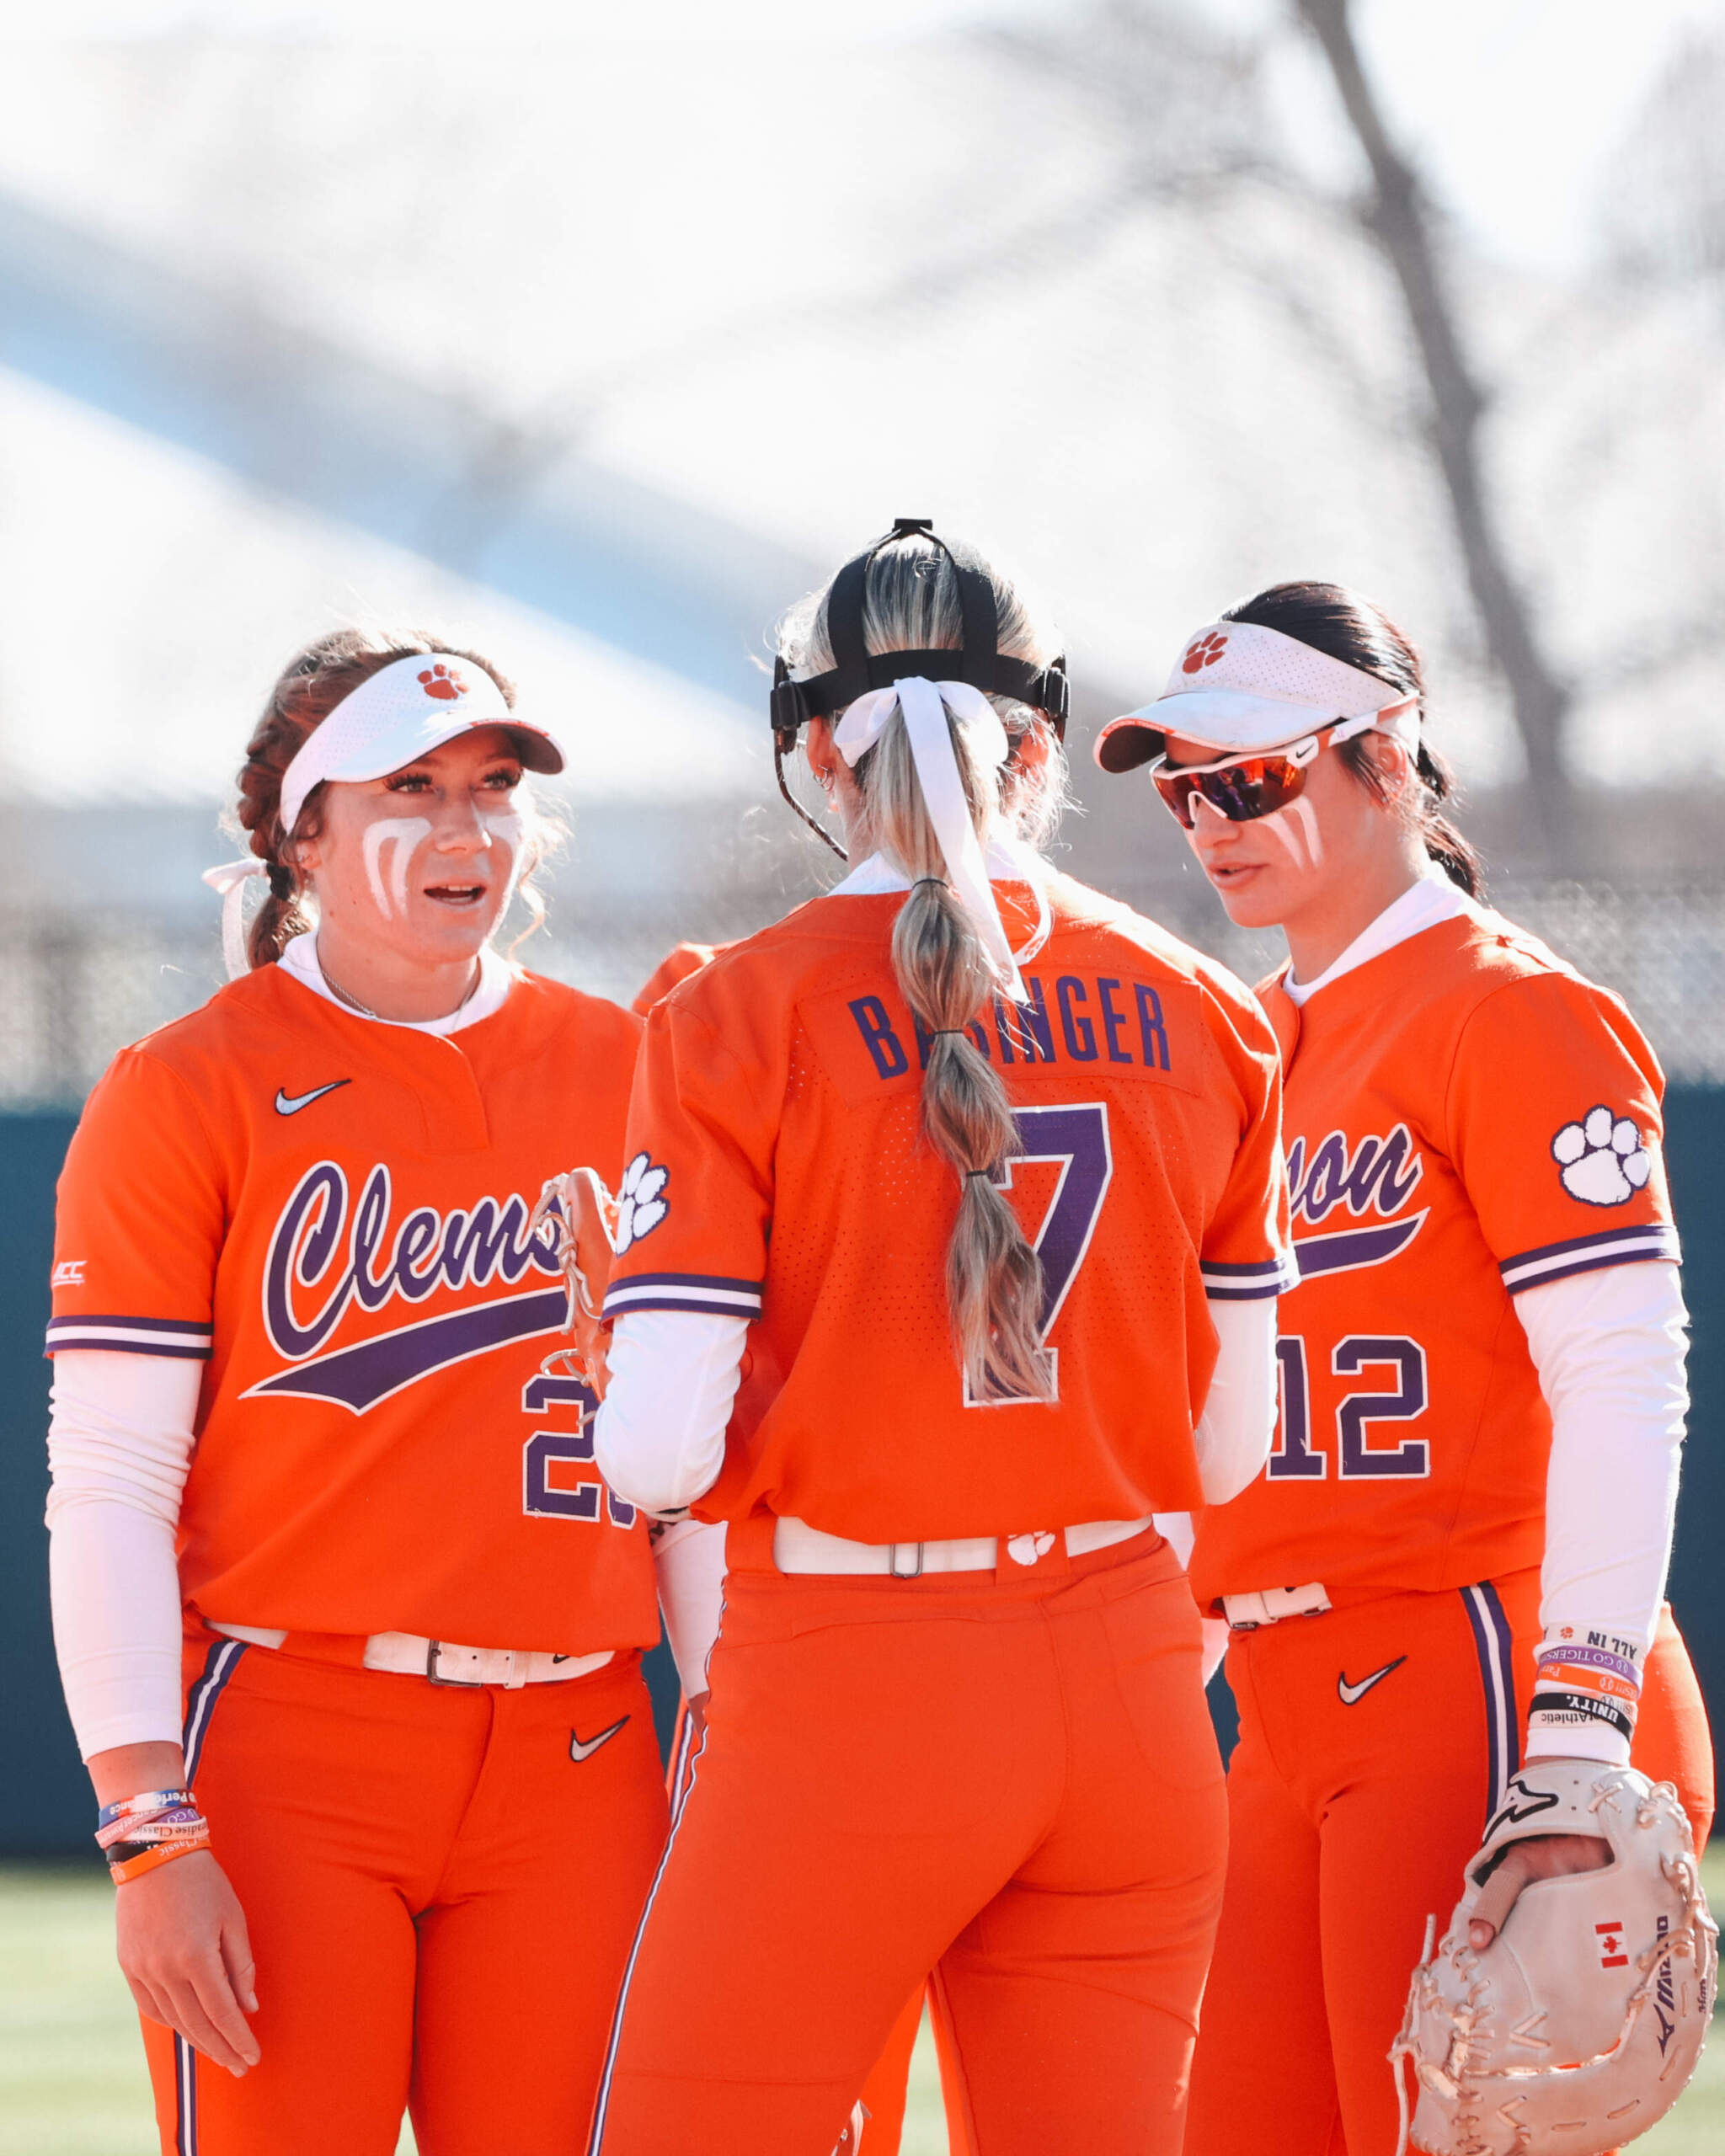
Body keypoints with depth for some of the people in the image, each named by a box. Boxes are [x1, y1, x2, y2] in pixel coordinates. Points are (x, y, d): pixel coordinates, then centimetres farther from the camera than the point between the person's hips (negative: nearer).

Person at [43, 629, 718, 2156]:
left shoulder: (621, 1071, 11)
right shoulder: (187, 1090, 0)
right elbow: (107, 1487, -5)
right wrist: (152, 1830, -13)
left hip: (572, 1768, 3)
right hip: (281, 1753, -3)